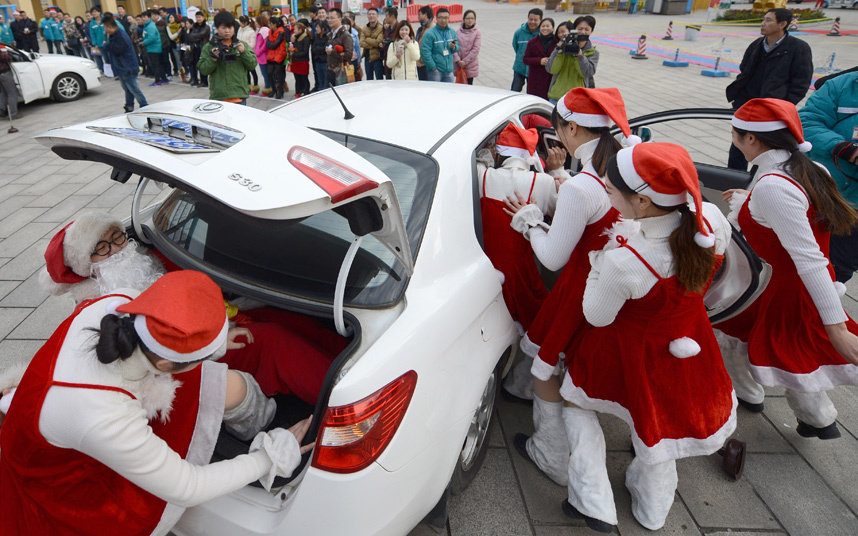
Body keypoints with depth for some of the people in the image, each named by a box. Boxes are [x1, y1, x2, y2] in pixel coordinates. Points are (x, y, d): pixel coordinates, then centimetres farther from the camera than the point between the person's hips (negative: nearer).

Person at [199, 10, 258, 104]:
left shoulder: (242, 45, 8)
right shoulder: (208, 47, 5)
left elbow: (253, 65, 3)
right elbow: (203, 70, 1)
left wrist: (244, 52, -13)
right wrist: (213, 59, -16)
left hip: (239, 95, 1)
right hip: (218, 96, -1)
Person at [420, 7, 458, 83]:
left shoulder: (452, 32, 9)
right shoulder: (430, 34, -11)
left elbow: (458, 47, 19)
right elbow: (425, 52, -15)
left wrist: (454, 47, -7)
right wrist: (433, 68, -17)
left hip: (449, 71, 6)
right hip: (435, 71, -6)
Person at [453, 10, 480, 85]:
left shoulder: (477, 32, -4)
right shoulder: (458, 32, 2)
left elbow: (476, 49, -9)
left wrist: (465, 61, -13)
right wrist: (458, 60, -13)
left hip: (471, 65, -2)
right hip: (459, 65, 2)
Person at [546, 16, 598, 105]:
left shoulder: (593, 52, 6)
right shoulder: (562, 45, 5)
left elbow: (588, 73, -11)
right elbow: (551, 69, -5)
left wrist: (579, 54, -22)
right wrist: (559, 52, -18)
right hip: (557, 96, 1)